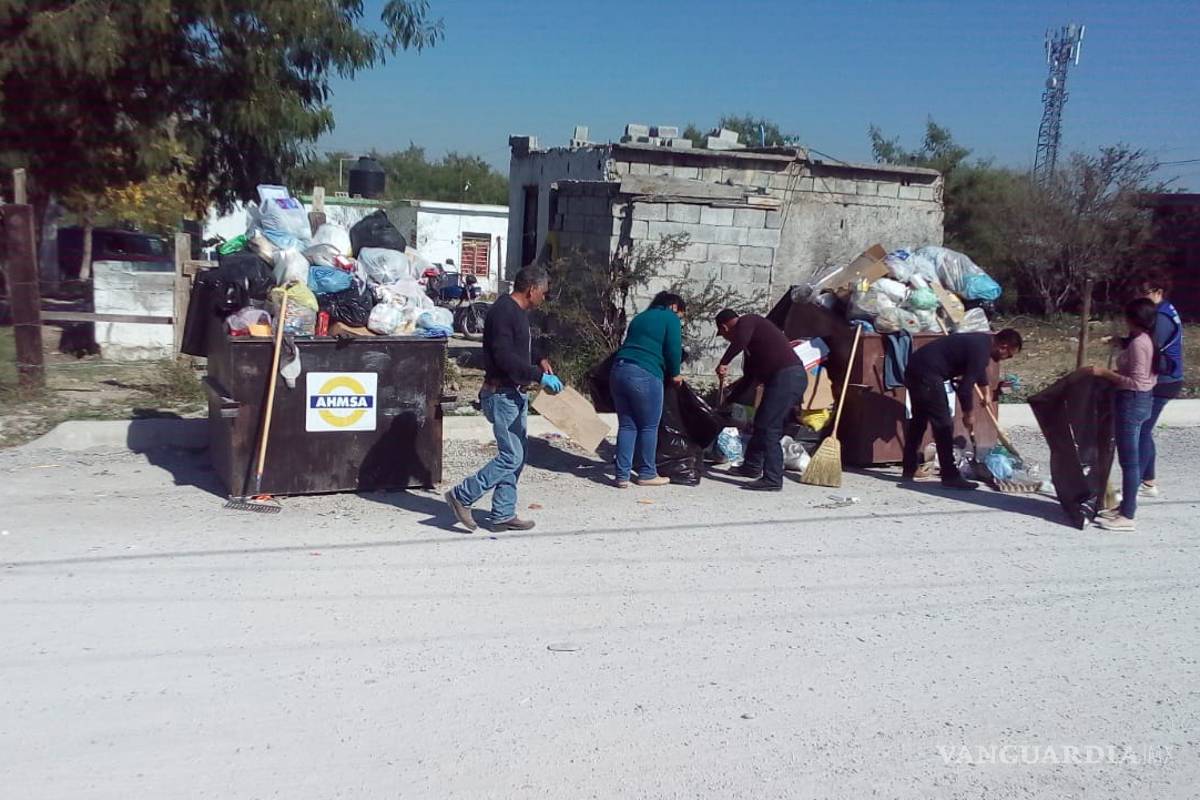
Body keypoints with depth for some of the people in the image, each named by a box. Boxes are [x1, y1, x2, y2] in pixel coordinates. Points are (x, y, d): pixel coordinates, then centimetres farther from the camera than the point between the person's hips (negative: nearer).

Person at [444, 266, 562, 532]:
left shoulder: (518, 312, 16)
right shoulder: (503, 311, -16)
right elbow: (505, 358, -24)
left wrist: (537, 364, 10)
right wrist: (539, 375, -22)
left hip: (515, 394, 11)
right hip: (502, 394, -11)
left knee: (515, 456, 11)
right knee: (511, 456, -9)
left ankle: (503, 514, 17)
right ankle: (462, 496, 1)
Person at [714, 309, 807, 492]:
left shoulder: (746, 321, -2)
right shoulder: (751, 330, 27)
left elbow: (740, 341, -27)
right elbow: (750, 374, 30)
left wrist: (723, 363, -20)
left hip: (787, 376, -10)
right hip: (792, 377, 10)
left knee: (768, 428, -10)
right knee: (761, 423, 22)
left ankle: (773, 480, -10)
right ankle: (752, 466, 36)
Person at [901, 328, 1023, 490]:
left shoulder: (983, 341, 13)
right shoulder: (981, 350, -17)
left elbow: (980, 368, 35)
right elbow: (965, 388, -17)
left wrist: (987, 393, 47)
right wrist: (969, 414, -2)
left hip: (916, 367, 11)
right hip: (927, 373, -11)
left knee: (918, 420, 19)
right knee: (943, 424, -6)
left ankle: (909, 471, 28)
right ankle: (950, 477, -3)